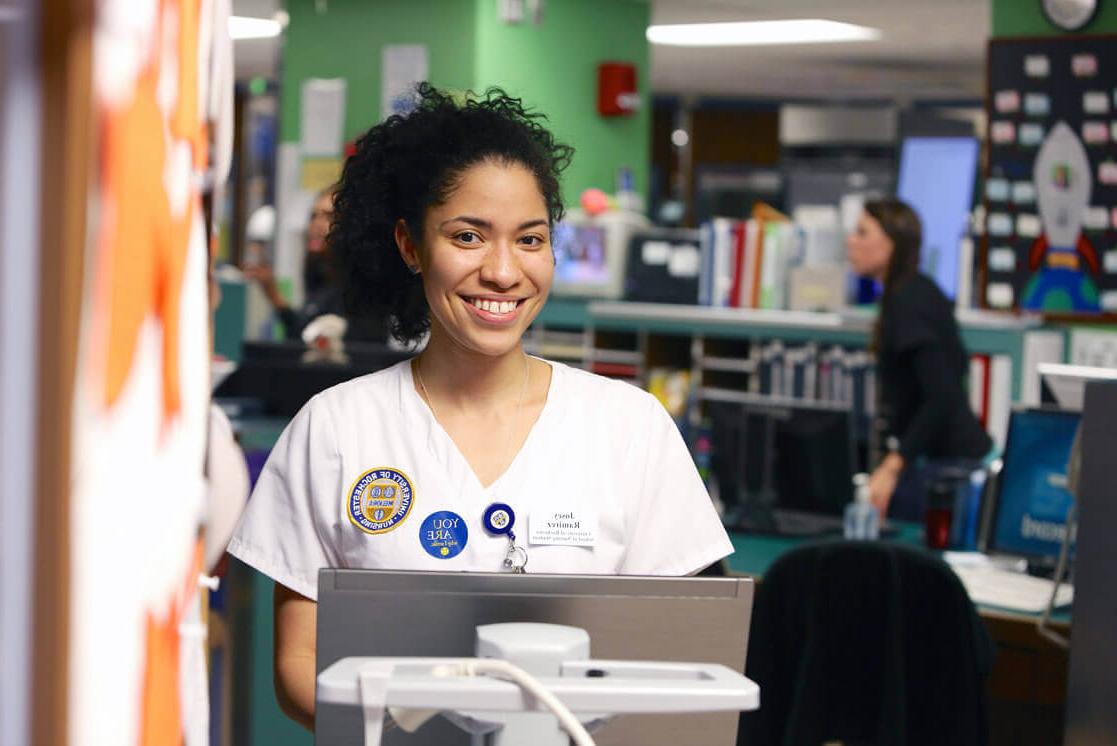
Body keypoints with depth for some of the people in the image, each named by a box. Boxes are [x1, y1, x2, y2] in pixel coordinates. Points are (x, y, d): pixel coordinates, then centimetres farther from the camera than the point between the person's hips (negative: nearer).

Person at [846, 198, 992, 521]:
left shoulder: (907, 301, -17)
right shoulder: (920, 291, 12)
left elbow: (942, 396, -24)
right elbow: (956, 365, 24)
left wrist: (891, 468, -29)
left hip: (943, 462, -10)